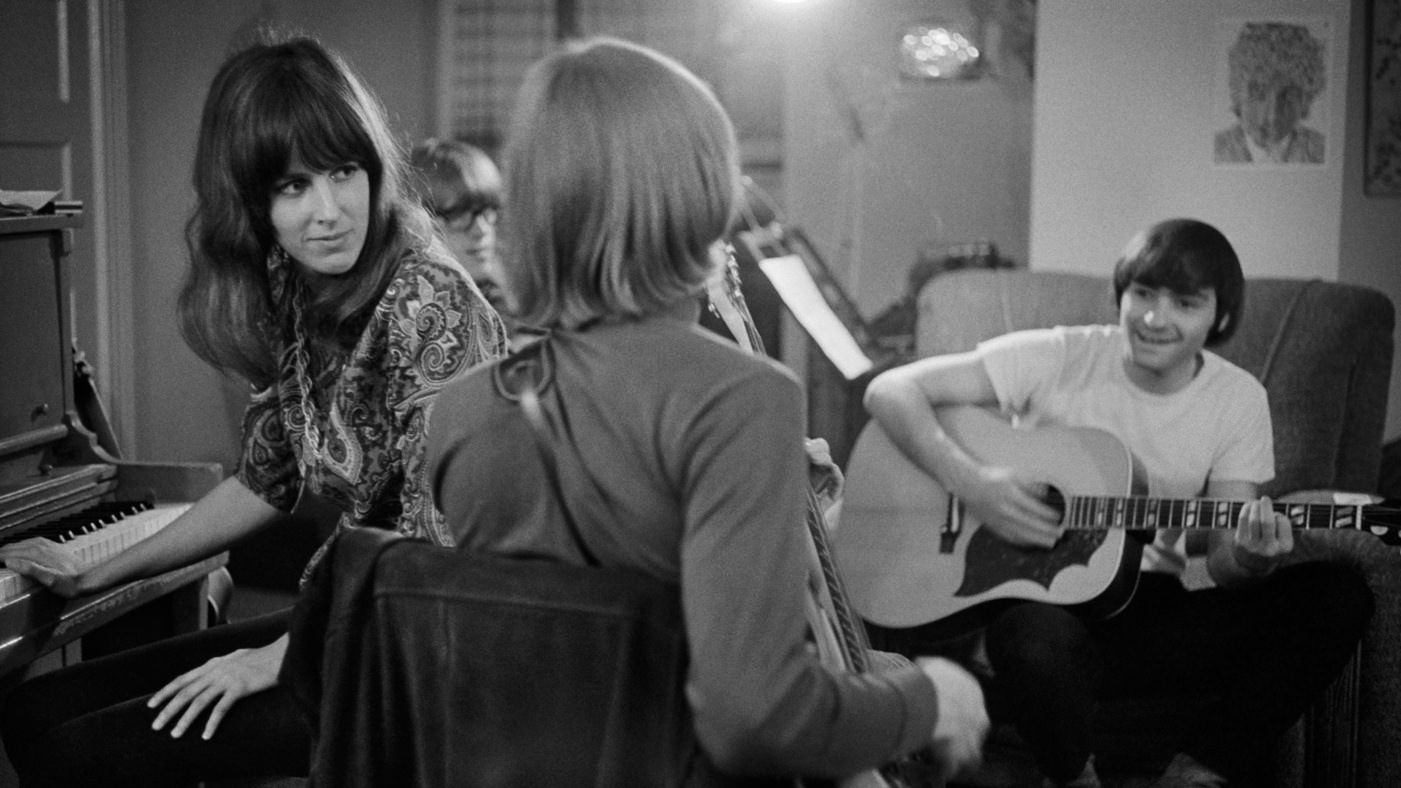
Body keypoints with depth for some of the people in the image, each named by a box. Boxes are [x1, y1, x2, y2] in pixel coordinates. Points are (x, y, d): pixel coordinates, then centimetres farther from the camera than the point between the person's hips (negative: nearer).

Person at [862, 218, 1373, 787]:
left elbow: (1223, 560, 0)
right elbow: (890, 389, -10)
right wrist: (970, 484, -23)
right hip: (1034, 597, -3)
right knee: (1040, 645, -41)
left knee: (1338, 595, -16)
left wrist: (1250, 557, -25)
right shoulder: (1056, 359, -7)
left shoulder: (1238, 399, 2)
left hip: (1151, 608, 4)